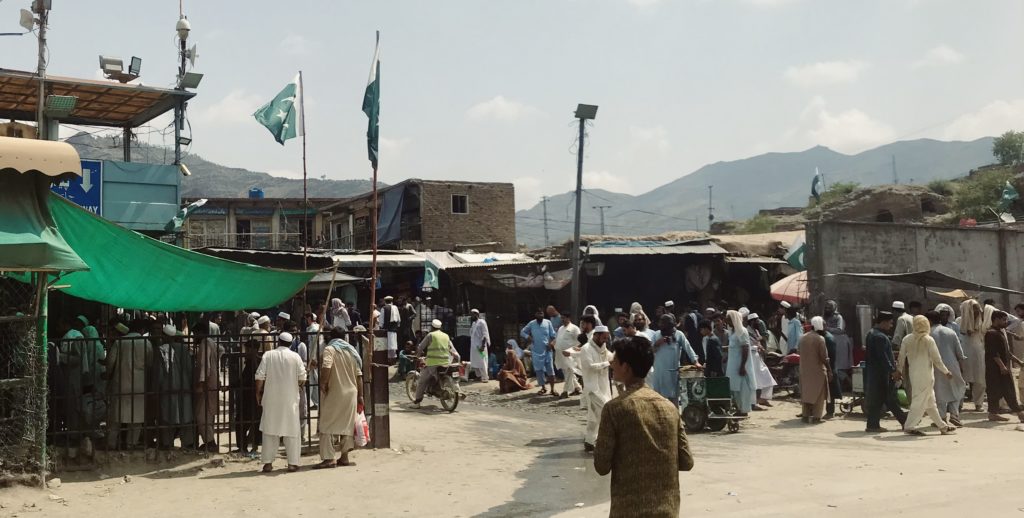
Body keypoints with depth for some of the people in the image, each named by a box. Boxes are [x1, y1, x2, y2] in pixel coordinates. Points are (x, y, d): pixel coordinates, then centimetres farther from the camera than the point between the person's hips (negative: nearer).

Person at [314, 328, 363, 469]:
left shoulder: (330, 349, -5)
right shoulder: (352, 351, 13)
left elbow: (326, 367, -24)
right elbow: (359, 375, 11)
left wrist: (322, 384, -13)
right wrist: (360, 395, 14)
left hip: (334, 393, -5)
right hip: (351, 393, 5)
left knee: (327, 425, 0)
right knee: (347, 425, 12)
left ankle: (329, 458, -5)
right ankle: (344, 457, 14)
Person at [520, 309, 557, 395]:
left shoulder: (548, 323, 1)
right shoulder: (531, 324, 4)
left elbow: (553, 335, 1)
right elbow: (522, 332, 11)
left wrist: (552, 343, -15)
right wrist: (528, 337, -5)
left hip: (547, 350, -1)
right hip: (536, 351, 1)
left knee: (550, 369, -2)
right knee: (539, 369, 5)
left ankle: (552, 388, 5)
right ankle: (543, 387, 19)